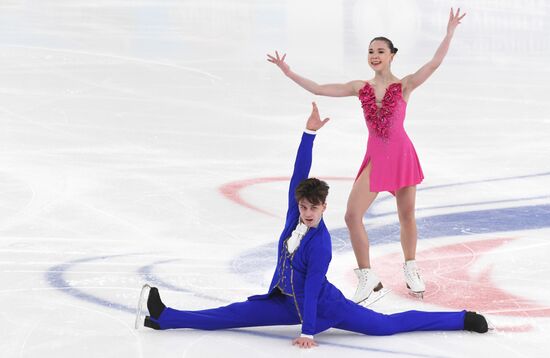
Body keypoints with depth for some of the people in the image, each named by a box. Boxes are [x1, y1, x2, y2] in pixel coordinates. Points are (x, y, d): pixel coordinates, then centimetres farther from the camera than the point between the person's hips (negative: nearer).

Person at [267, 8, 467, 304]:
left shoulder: (404, 86, -4)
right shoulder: (361, 88, 4)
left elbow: (434, 63, -16)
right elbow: (318, 89, 3)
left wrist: (450, 32, -23)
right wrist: (288, 72, 0)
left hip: (402, 155, -2)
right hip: (374, 158, 2)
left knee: (406, 215, 10)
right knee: (352, 215, -8)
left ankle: (411, 271, 33)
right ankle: (367, 278, 3)